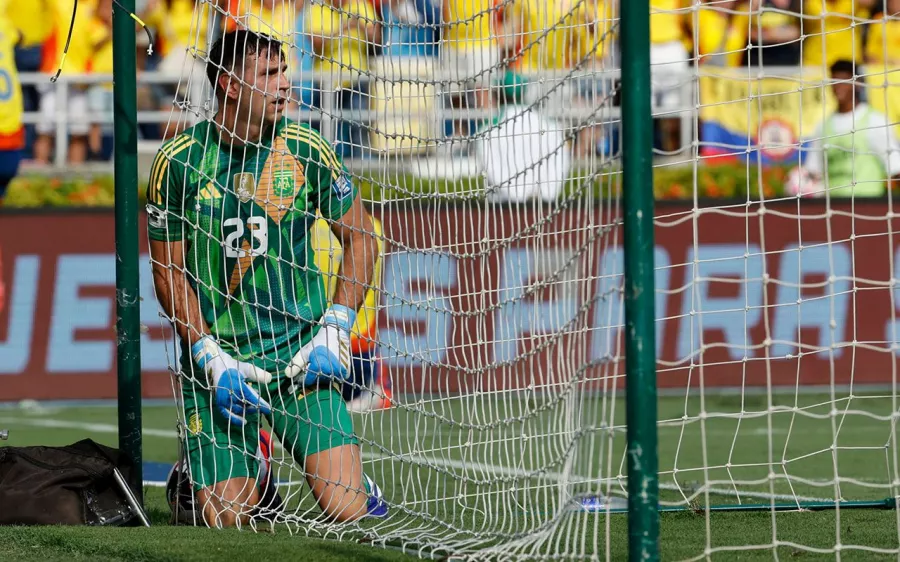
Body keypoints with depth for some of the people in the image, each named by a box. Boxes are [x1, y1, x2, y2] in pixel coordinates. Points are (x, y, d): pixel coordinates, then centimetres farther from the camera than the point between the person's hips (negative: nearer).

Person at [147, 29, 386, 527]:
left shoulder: (304, 150, -2)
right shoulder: (179, 161, -5)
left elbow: (359, 237, 8)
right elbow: (169, 272, 0)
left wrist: (335, 330, -4)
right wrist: (212, 358, -11)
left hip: (300, 355, 0)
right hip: (217, 361, 0)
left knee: (347, 511, -13)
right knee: (226, 523, -5)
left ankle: (359, 484, 23)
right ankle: (251, 481, 30)